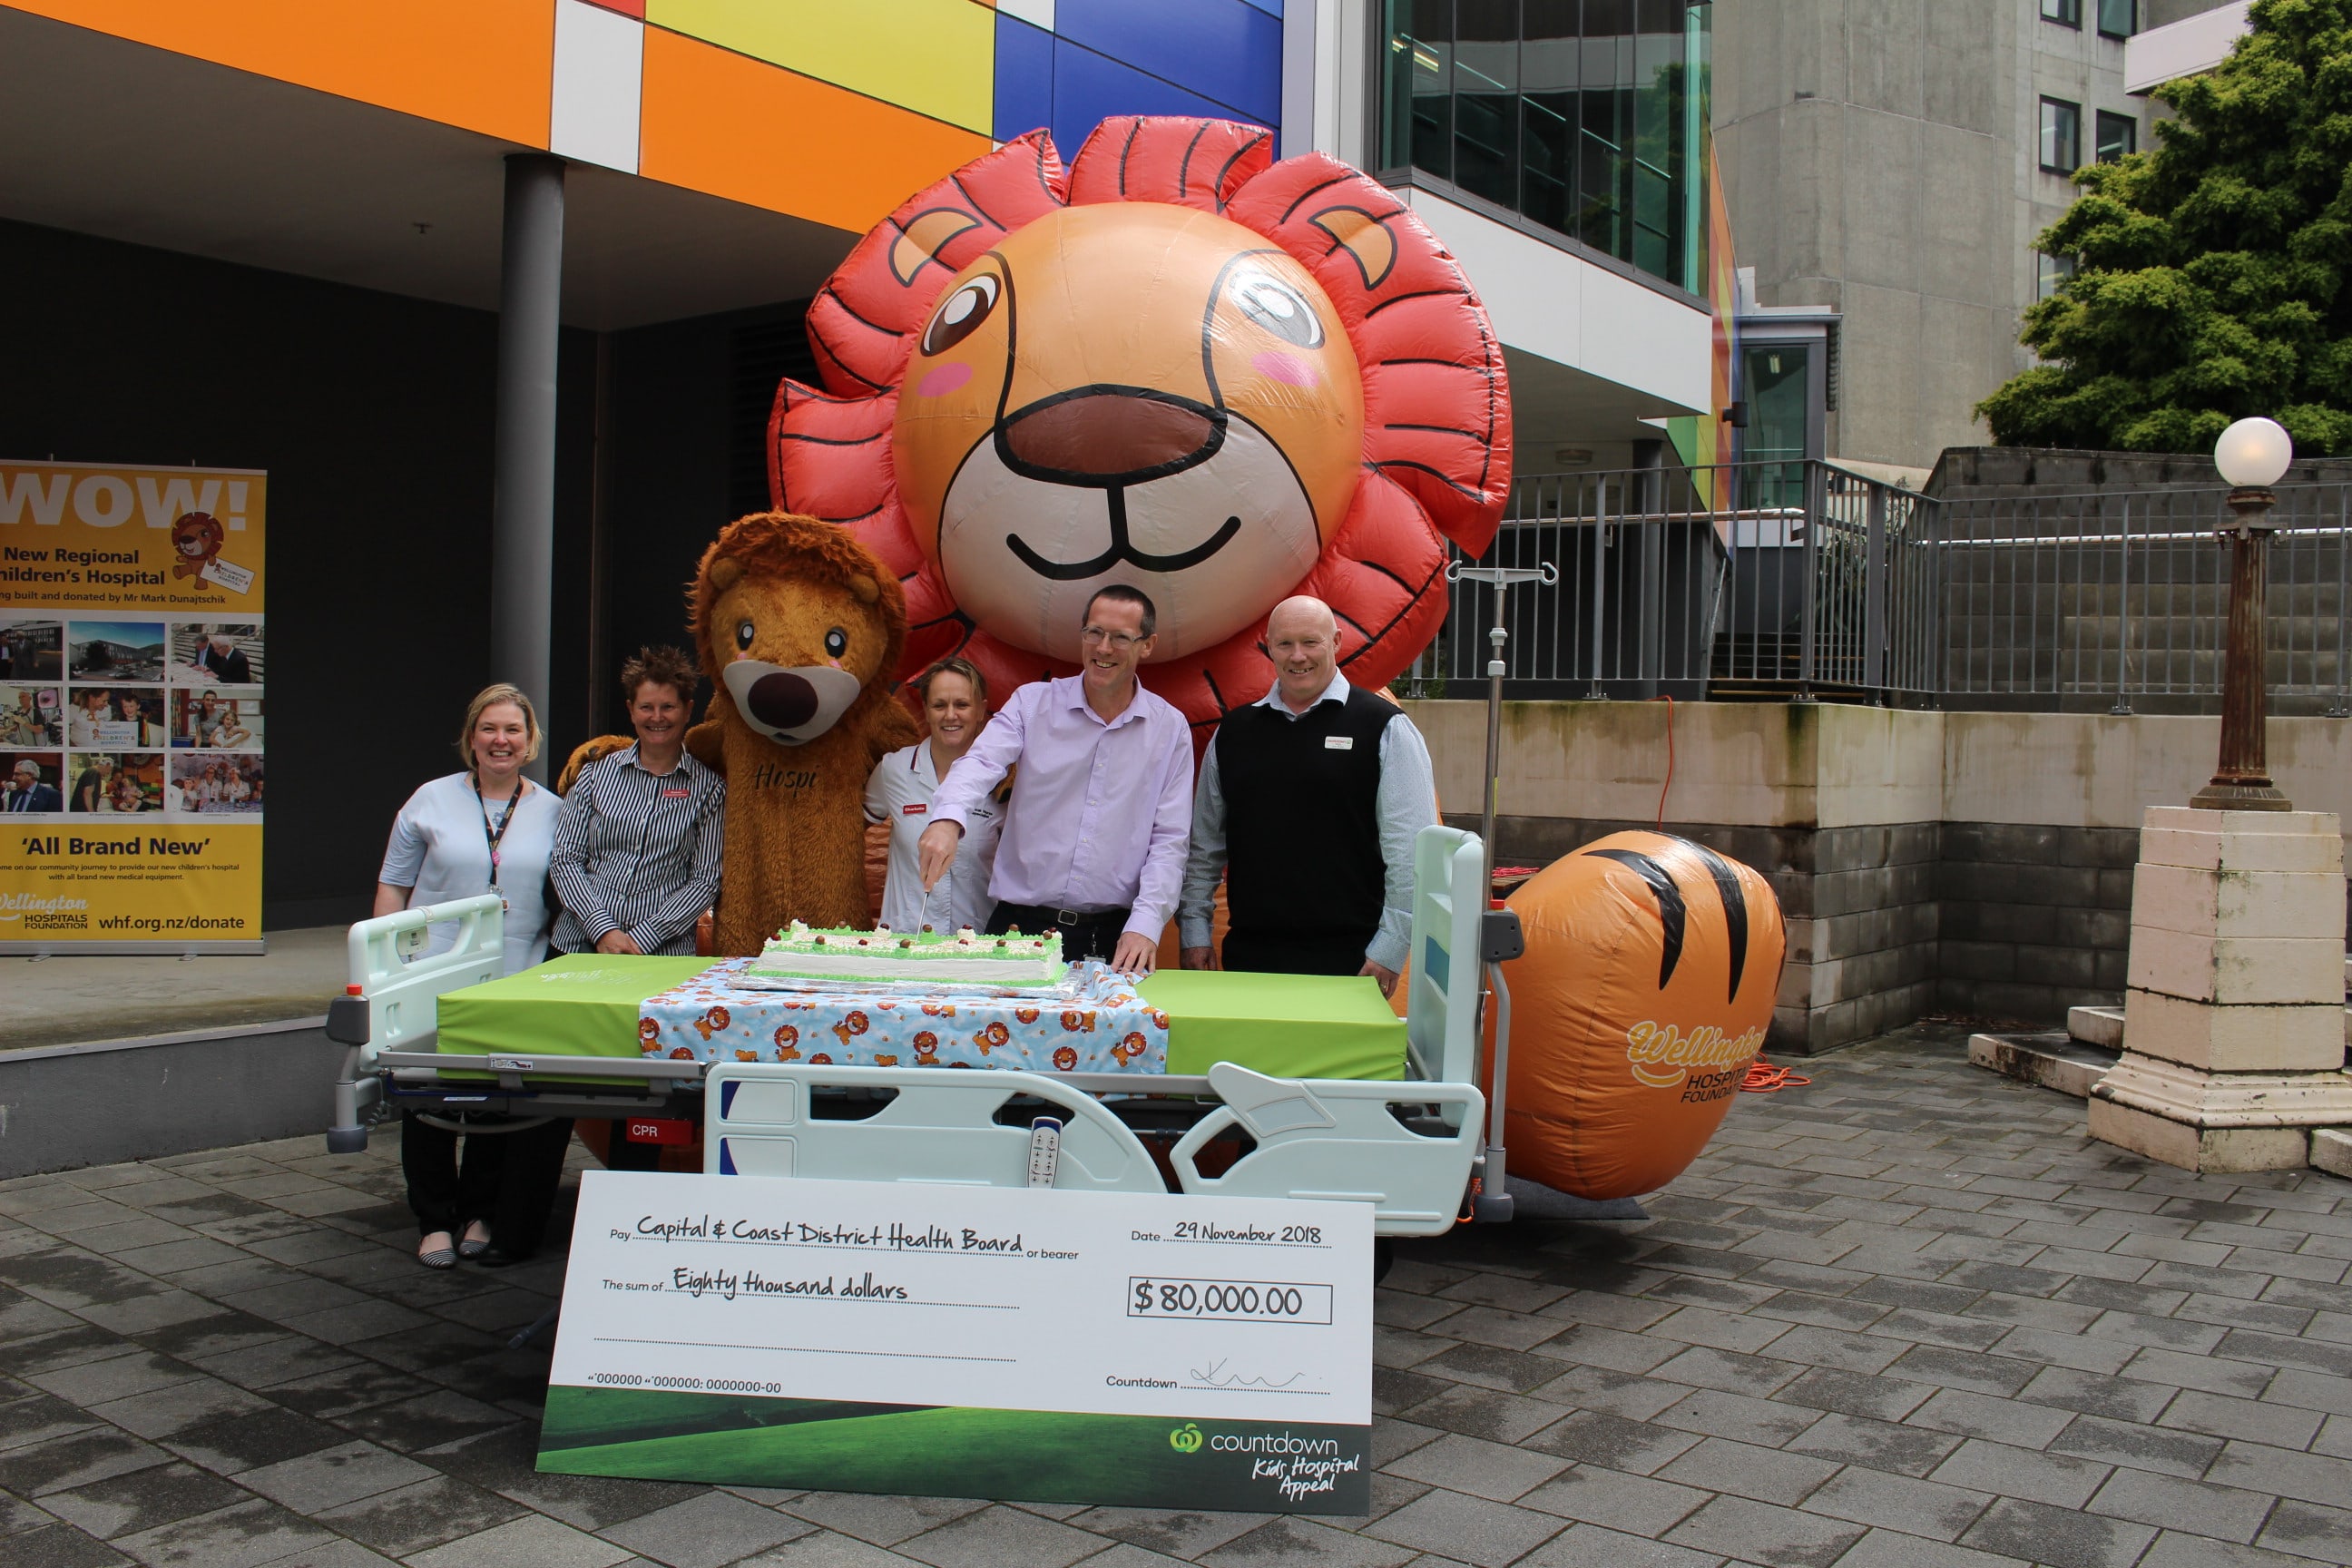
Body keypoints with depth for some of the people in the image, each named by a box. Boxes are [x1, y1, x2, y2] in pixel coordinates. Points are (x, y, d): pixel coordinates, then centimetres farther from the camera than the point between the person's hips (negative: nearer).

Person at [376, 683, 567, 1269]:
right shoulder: (432, 801, 4)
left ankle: (481, 1215, 23)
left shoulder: (552, 812, 6)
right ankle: (434, 1221, 18)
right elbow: (393, 887, 7)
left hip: (517, 983, 0)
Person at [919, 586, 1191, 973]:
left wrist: (1145, 925, -9)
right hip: (1021, 923, 0)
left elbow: (1169, 840, 4)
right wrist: (948, 819, -32)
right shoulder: (1032, 702, 5)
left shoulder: (1170, 728, 6)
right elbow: (980, 764, -10)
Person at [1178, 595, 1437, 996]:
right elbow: (1203, 844, 15)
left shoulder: (1385, 728, -2)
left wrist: (1390, 949, -11)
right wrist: (1194, 931, 9)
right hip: (1248, 954, 4)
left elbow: (1409, 846, -7)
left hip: (1348, 958, -4)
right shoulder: (1233, 733, 12)